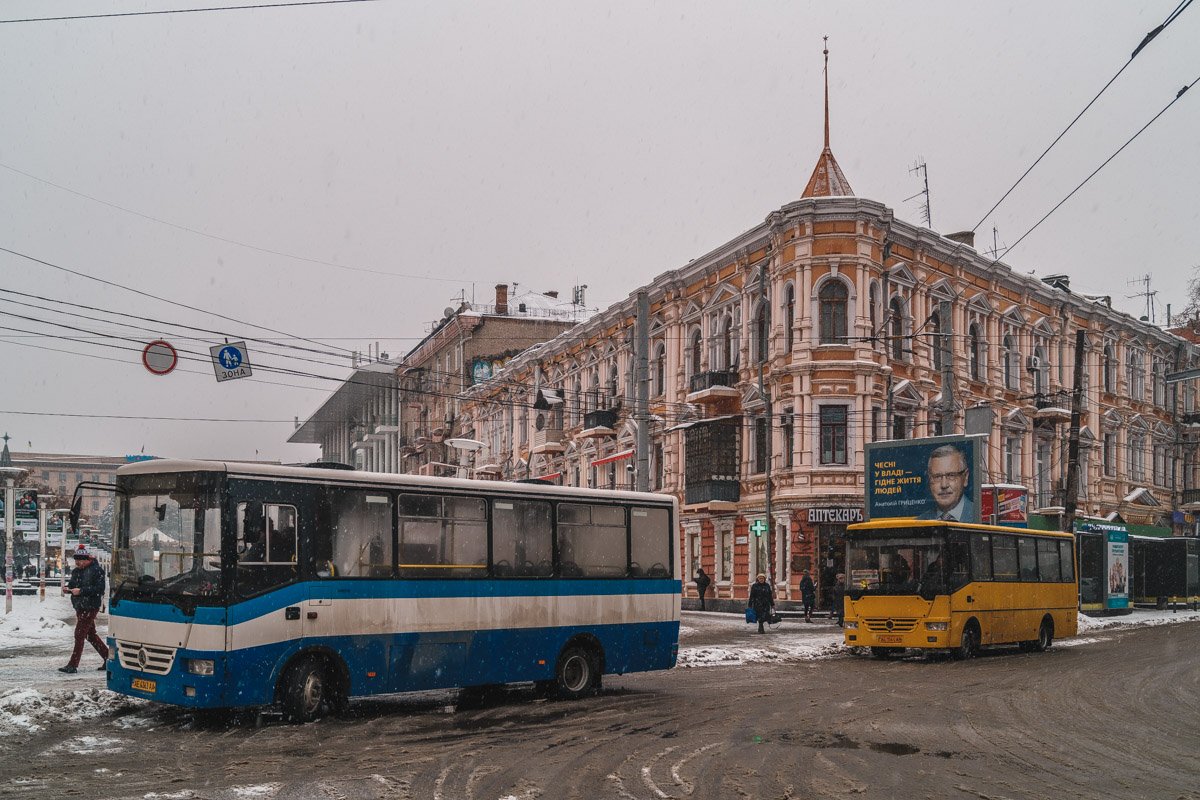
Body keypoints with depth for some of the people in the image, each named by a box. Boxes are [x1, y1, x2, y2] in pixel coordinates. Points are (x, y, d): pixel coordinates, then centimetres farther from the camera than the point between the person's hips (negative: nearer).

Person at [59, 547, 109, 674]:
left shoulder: (96, 571, -13)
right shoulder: (76, 571, 13)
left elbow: (99, 588, -20)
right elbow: (72, 584, 23)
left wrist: (81, 591, -25)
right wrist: (67, 588, -1)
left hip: (90, 607, -9)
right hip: (80, 607, 9)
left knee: (79, 635, -9)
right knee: (91, 635, 15)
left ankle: (73, 665, -7)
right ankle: (108, 658, 26)